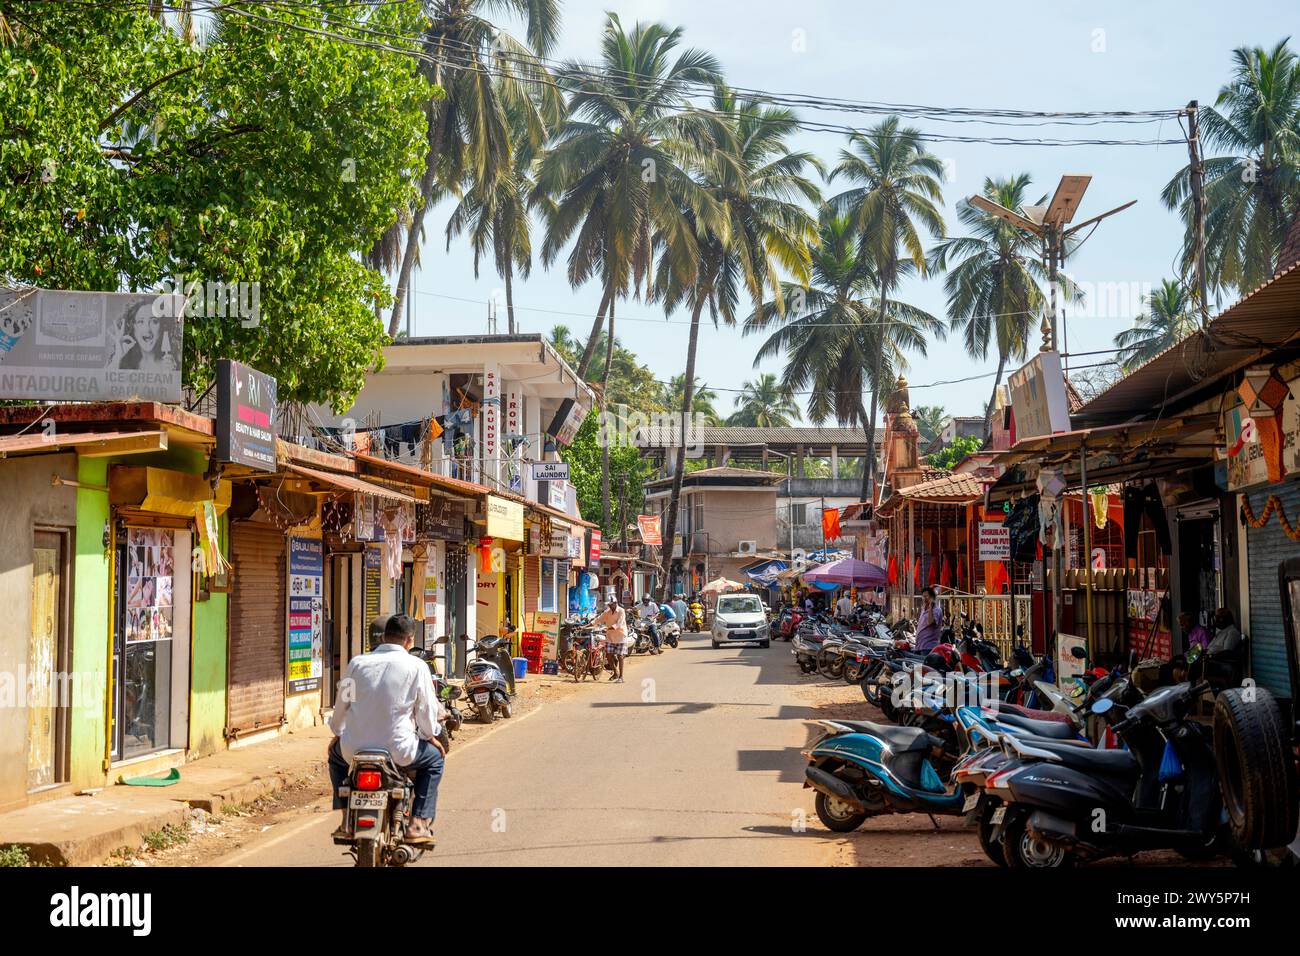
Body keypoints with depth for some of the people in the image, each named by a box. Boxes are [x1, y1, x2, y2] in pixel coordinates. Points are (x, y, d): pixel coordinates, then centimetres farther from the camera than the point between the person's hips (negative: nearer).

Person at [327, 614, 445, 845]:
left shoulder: (357, 663, 3)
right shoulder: (416, 666, -4)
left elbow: (341, 704, 12)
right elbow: (426, 709, 0)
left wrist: (337, 733, 31)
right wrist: (431, 736, 21)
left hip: (354, 749, 3)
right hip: (399, 752, -2)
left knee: (336, 755, 37)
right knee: (434, 758, 27)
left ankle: (346, 820, 29)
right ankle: (418, 823, 13)